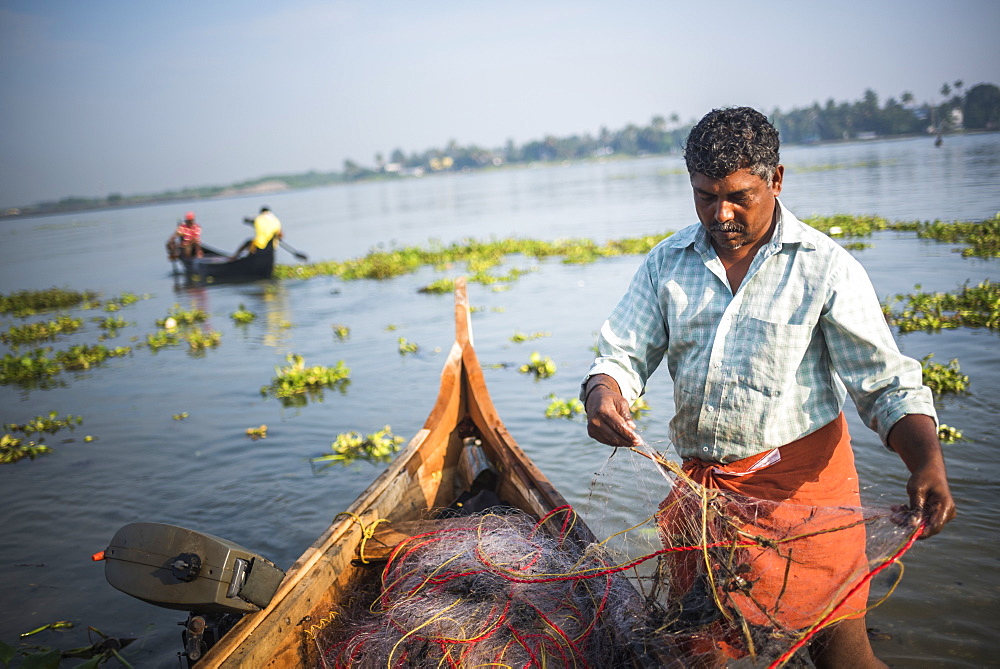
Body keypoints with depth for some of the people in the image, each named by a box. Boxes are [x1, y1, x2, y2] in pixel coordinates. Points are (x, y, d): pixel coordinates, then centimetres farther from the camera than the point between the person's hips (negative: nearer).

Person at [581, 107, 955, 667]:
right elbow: (625, 353, 3)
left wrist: (928, 464, -26)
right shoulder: (668, 262, 3)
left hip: (803, 476, -4)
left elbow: (887, 384, -9)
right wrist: (603, 395, -20)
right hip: (703, 483, 4)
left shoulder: (825, 265, -8)